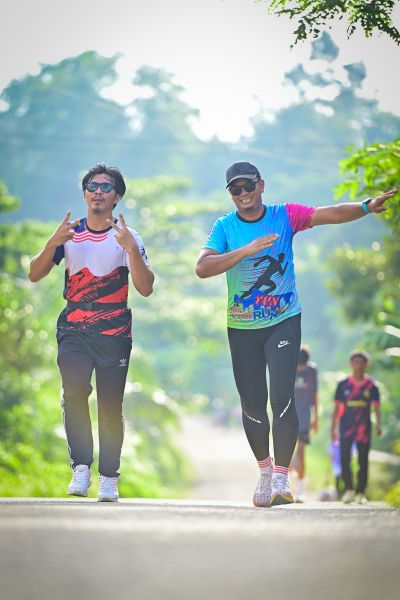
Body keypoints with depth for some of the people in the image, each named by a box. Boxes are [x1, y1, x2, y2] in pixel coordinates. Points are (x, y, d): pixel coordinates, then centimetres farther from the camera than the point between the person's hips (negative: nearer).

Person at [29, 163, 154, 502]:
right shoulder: (70, 234, 9)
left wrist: (131, 249, -22)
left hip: (115, 334, -1)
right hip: (74, 331, 1)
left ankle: (108, 478, 9)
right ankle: (81, 467, -15)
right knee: (74, 391, -21)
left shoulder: (128, 238, 2)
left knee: (111, 407, -1)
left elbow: (145, 289, -8)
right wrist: (54, 243, -13)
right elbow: (35, 275, 4)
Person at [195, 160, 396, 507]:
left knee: (282, 397, -15)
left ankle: (281, 478, -11)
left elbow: (330, 214, -18)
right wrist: (246, 250, -25)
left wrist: (367, 207, -36)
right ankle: (265, 470, 28)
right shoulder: (225, 227, -2)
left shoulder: (285, 216, -4)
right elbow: (202, 268, -15)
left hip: (284, 321, -2)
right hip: (242, 327, 2)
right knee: (252, 403, 7)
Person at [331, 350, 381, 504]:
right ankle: (348, 489, 3)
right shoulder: (343, 384, 5)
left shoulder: (371, 385, 3)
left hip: (364, 428, 0)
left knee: (363, 461, 3)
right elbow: (337, 407, 10)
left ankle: (361, 492, 11)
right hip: (346, 427, 0)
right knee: (344, 458, -9)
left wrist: (378, 423, -13)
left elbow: (376, 406, 2)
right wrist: (333, 427, 8)